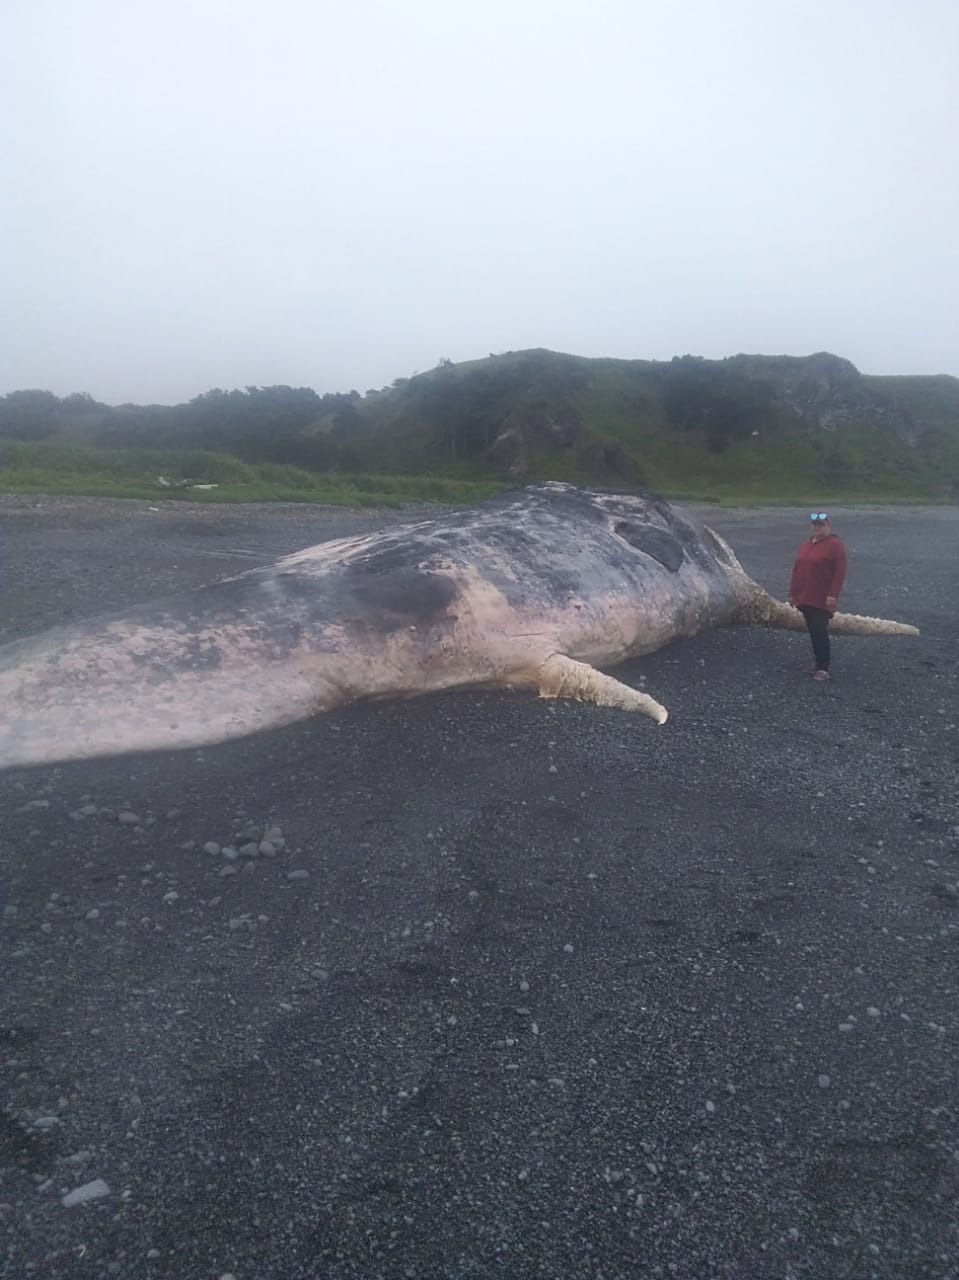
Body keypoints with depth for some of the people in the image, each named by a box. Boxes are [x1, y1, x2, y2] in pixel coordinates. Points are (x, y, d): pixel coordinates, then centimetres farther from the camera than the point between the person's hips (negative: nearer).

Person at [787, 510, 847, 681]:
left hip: (823, 600, -7)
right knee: (814, 632, 12)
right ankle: (820, 664, 21)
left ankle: (823, 668, -4)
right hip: (805, 599, 7)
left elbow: (840, 572, -13)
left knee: (820, 632, -9)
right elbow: (797, 570, 17)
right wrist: (792, 593, 14)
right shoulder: (805, 545, 16)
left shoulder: (834, 545, -7)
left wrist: (833, 595, -20)